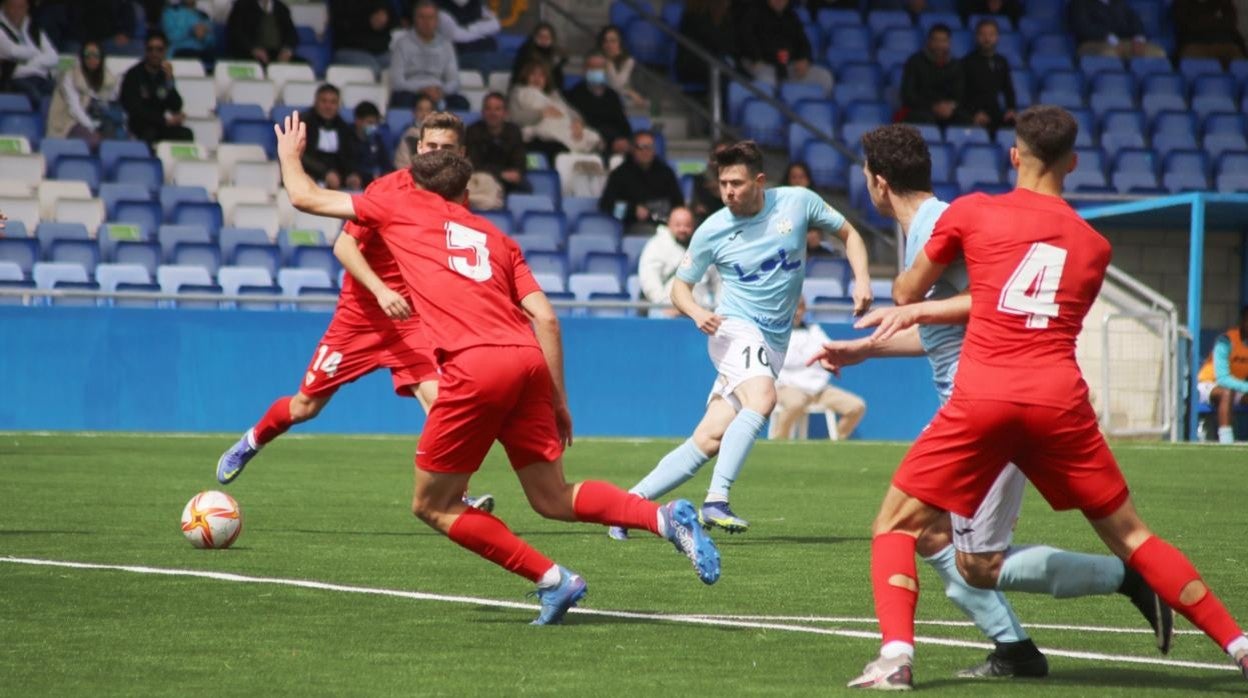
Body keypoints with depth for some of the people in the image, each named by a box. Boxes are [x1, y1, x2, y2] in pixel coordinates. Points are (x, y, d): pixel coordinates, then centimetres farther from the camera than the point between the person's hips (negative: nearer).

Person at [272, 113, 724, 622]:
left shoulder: (401, 207, 18)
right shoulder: (496, 237, 27)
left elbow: (306, 198, 27)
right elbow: (545, 318, 16)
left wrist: (290, 155, 47)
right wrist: (559, 400, 20)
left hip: (474, 367, -5)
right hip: (527, 360, 5)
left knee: (433, 506, 8)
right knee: (554, 499, 13)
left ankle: (552, 580, -1)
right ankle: (665, 517, -8)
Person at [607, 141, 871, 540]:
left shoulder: (798, 203, -2)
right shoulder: (712, 231, -5)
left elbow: (848, 234, 12)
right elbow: (680, 285, 7)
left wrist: (861, 280, -4)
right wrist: (696, 312, -15)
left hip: (773, 347, 3)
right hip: (736, 330, -3)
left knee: (710, 440, -5)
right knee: (762, 397, -34)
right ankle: (716, 501, -37)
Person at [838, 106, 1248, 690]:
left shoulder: (970, 213, 8)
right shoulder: (1094, 245, 16)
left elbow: (905, 291, 20)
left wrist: (909, 304, 43)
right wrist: (921, 313, 24)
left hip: (982, 400, -2)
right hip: (1060, 400, 3)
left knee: (895, 525, 8)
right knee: (1128, 534, 14)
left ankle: (896, 656, -13)